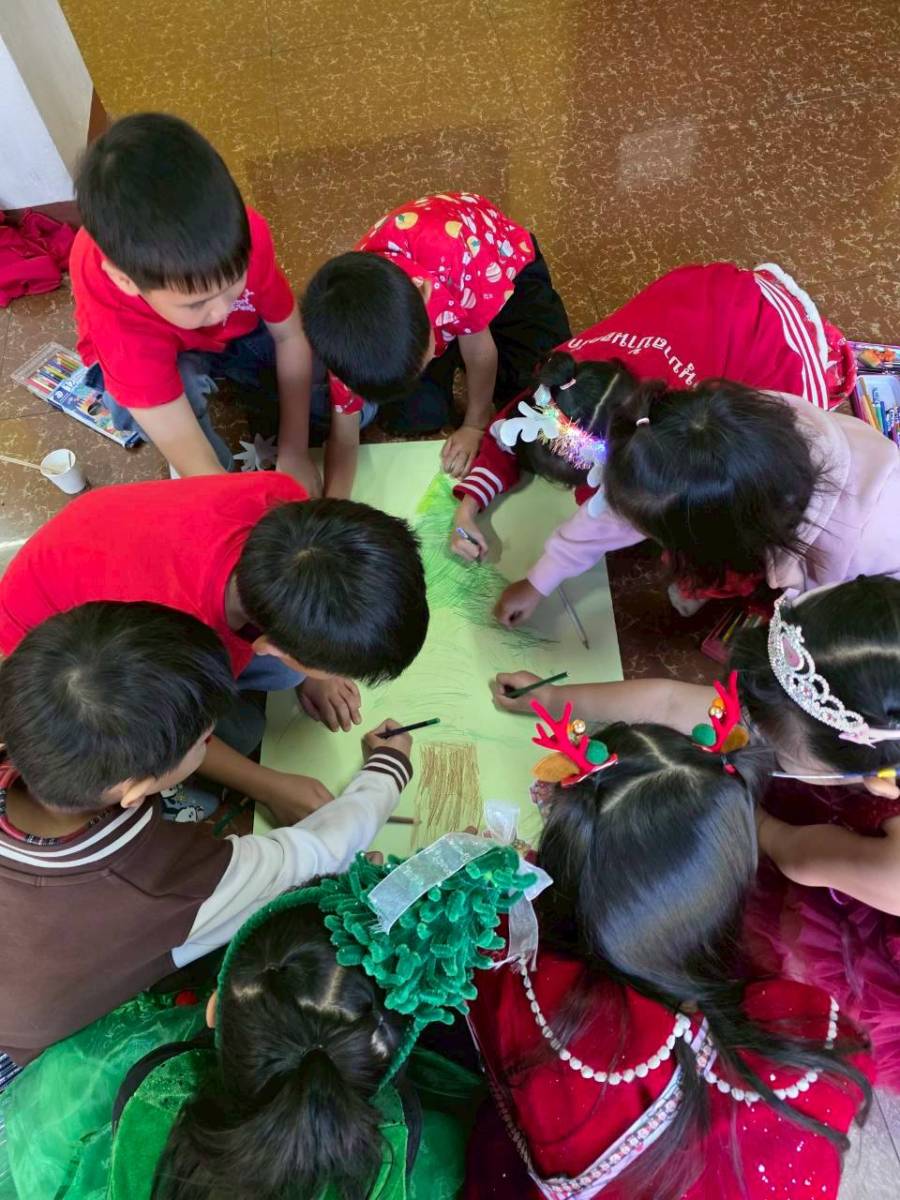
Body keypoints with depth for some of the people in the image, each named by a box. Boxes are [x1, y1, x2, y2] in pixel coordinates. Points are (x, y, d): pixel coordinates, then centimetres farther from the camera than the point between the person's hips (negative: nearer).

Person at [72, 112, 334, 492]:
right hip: (142, 355, -3)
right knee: (181, 386, -39)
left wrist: (294, 454, -20)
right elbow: (193, 462, -43)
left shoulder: (241, 233, -34)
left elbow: (290, 336, -19)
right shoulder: (116, 314, -41)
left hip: (240, 331, 3)